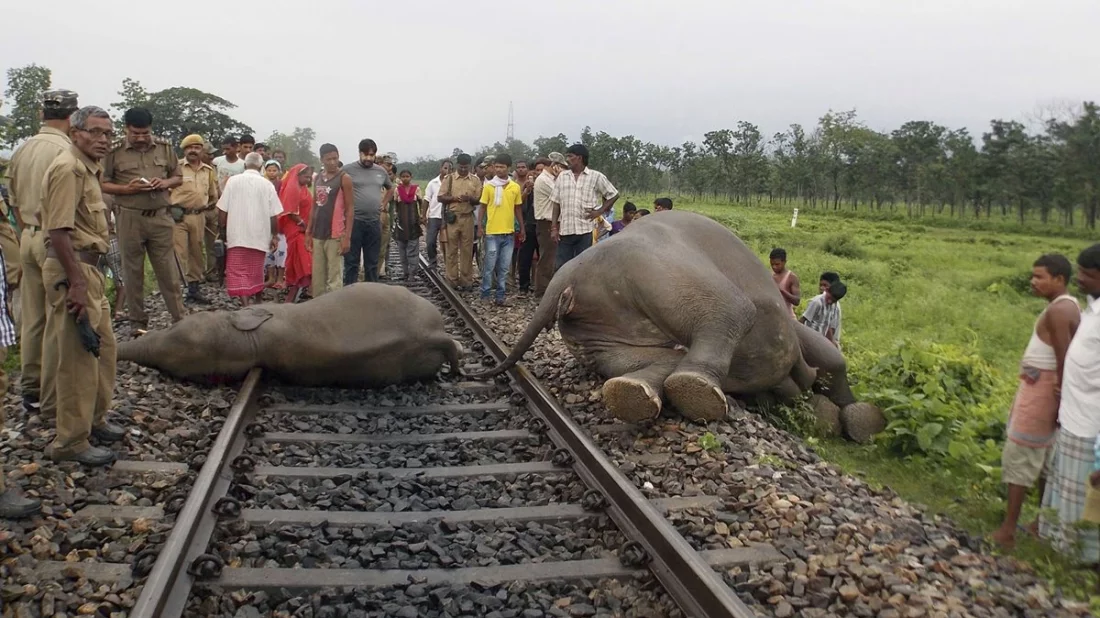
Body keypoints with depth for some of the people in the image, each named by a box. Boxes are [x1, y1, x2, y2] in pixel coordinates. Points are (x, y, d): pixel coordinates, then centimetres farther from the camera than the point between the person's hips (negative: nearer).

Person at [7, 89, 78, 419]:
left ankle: (30, 390, 24)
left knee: (32, 319, 15)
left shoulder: (21, 150, 10)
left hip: (29, 239, 8)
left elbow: (15, 203, 17)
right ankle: (52, 400, 4)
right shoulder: (65, 150, -16)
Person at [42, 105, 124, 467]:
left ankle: (94, 420, 34)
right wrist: (76, 283, -25)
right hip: (72, 271, -11)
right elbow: (59, 232, -22)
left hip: (90, 268, 11)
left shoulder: (88, 169, 17)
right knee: (78, 359, -6)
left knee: (104, 348, 19)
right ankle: (71, 443, 3)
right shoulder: (68, 168, -15)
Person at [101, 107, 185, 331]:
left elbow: (178, 177, 13)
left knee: (168, 271, 5)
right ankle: (138, 322, 17)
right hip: (130, 218, -1)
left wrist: (165, 183, -8)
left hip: (160, 217, 2)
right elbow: (103, 184, -1)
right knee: (133, 272, 7)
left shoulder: (164, 148, 6)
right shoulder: (115, 152, -2)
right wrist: (126, 189, -17)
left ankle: (180, 319, 11)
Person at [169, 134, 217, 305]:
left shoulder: (209, 171, 12)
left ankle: (194, 287, 20)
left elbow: (214, 195, 24)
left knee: (196, 253, 11)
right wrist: (171, 207, -7)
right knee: (179, 252, -8)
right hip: (178, 216, -5)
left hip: (198, 217, 5)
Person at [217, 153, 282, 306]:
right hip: (259, 236, 2)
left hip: (237, 235, -2)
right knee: (255, 274, 15)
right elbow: (274, 215, -1)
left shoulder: (233, 181, -2)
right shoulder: (267, 184, 0)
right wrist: (274, 236, 10)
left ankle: (246, 306, -15)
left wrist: (223, 227, 13)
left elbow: (222, 210, -2)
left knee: (238, 274, -2)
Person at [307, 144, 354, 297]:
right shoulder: (317, 178, 13)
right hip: (317, 234, 6)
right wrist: (308, 231, 11)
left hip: (335, 235, -6)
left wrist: (347, 237, -16)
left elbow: (349, 210, -9)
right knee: (317, 277, 10)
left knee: (334, 278, -6)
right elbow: (314, 207, 17)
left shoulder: (344, 178, -6)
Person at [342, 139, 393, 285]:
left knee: (372, 262, 12)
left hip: (374, 222, 5)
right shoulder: (348, 169, -6)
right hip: (354, 221, -4)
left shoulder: (381, 171, 10)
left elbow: (390, 188, 27)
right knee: (351, 261, 1)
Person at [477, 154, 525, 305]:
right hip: (492, 232, -2)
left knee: (504, 267, 6)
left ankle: (500, 294, 12)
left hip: (509, 233, 2)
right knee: (489, 265, 0)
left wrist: (522, 228, 13)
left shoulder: (515, 187, 5)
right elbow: (482, 207, 2)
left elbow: (518, 209, 13)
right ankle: (485, 293, 10)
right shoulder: (488, 186, -1)